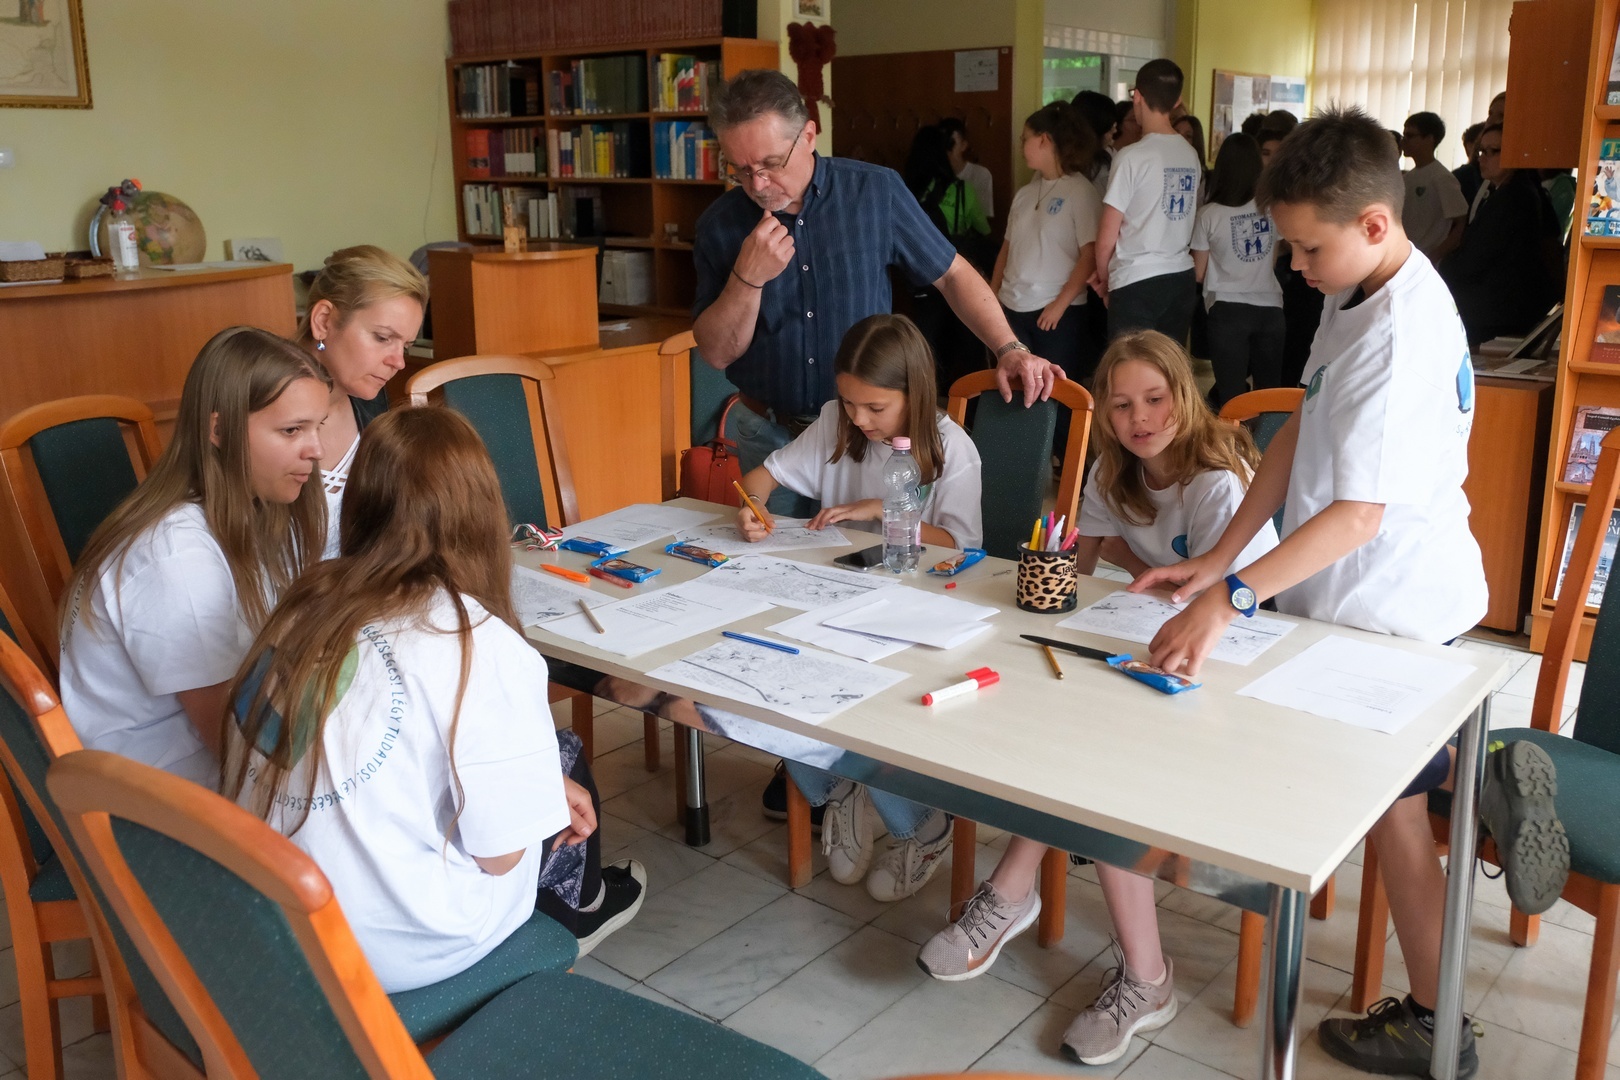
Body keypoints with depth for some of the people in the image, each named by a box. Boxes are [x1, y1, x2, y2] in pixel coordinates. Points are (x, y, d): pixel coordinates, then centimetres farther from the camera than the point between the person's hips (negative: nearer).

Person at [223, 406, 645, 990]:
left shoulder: (304, 604, -4)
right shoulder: (484, 647, -22)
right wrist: (554, 790, 7)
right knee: (565, 754, 19)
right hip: (397, 952, -5)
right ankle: (581, 904, 47)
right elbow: (499, 855, -16)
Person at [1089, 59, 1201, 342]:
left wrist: (1104, 277, 8)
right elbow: (1177, 222, 13)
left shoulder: (1132, 156, -11)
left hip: (1137, 284, -6)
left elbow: (1107, 239, -9)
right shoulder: (1191, 156, 7)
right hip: (1182, 278, 6)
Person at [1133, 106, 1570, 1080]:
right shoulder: (1366, 293, 2)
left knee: (1389, 807, 7)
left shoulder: (1401, 342, -27)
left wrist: (1232, 597, -38)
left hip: (1391, 605, -9)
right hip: (1365, 594, 9)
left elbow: (1358, 515, -31)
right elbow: (1302, 433, 2)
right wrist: (1219, 560, -4)